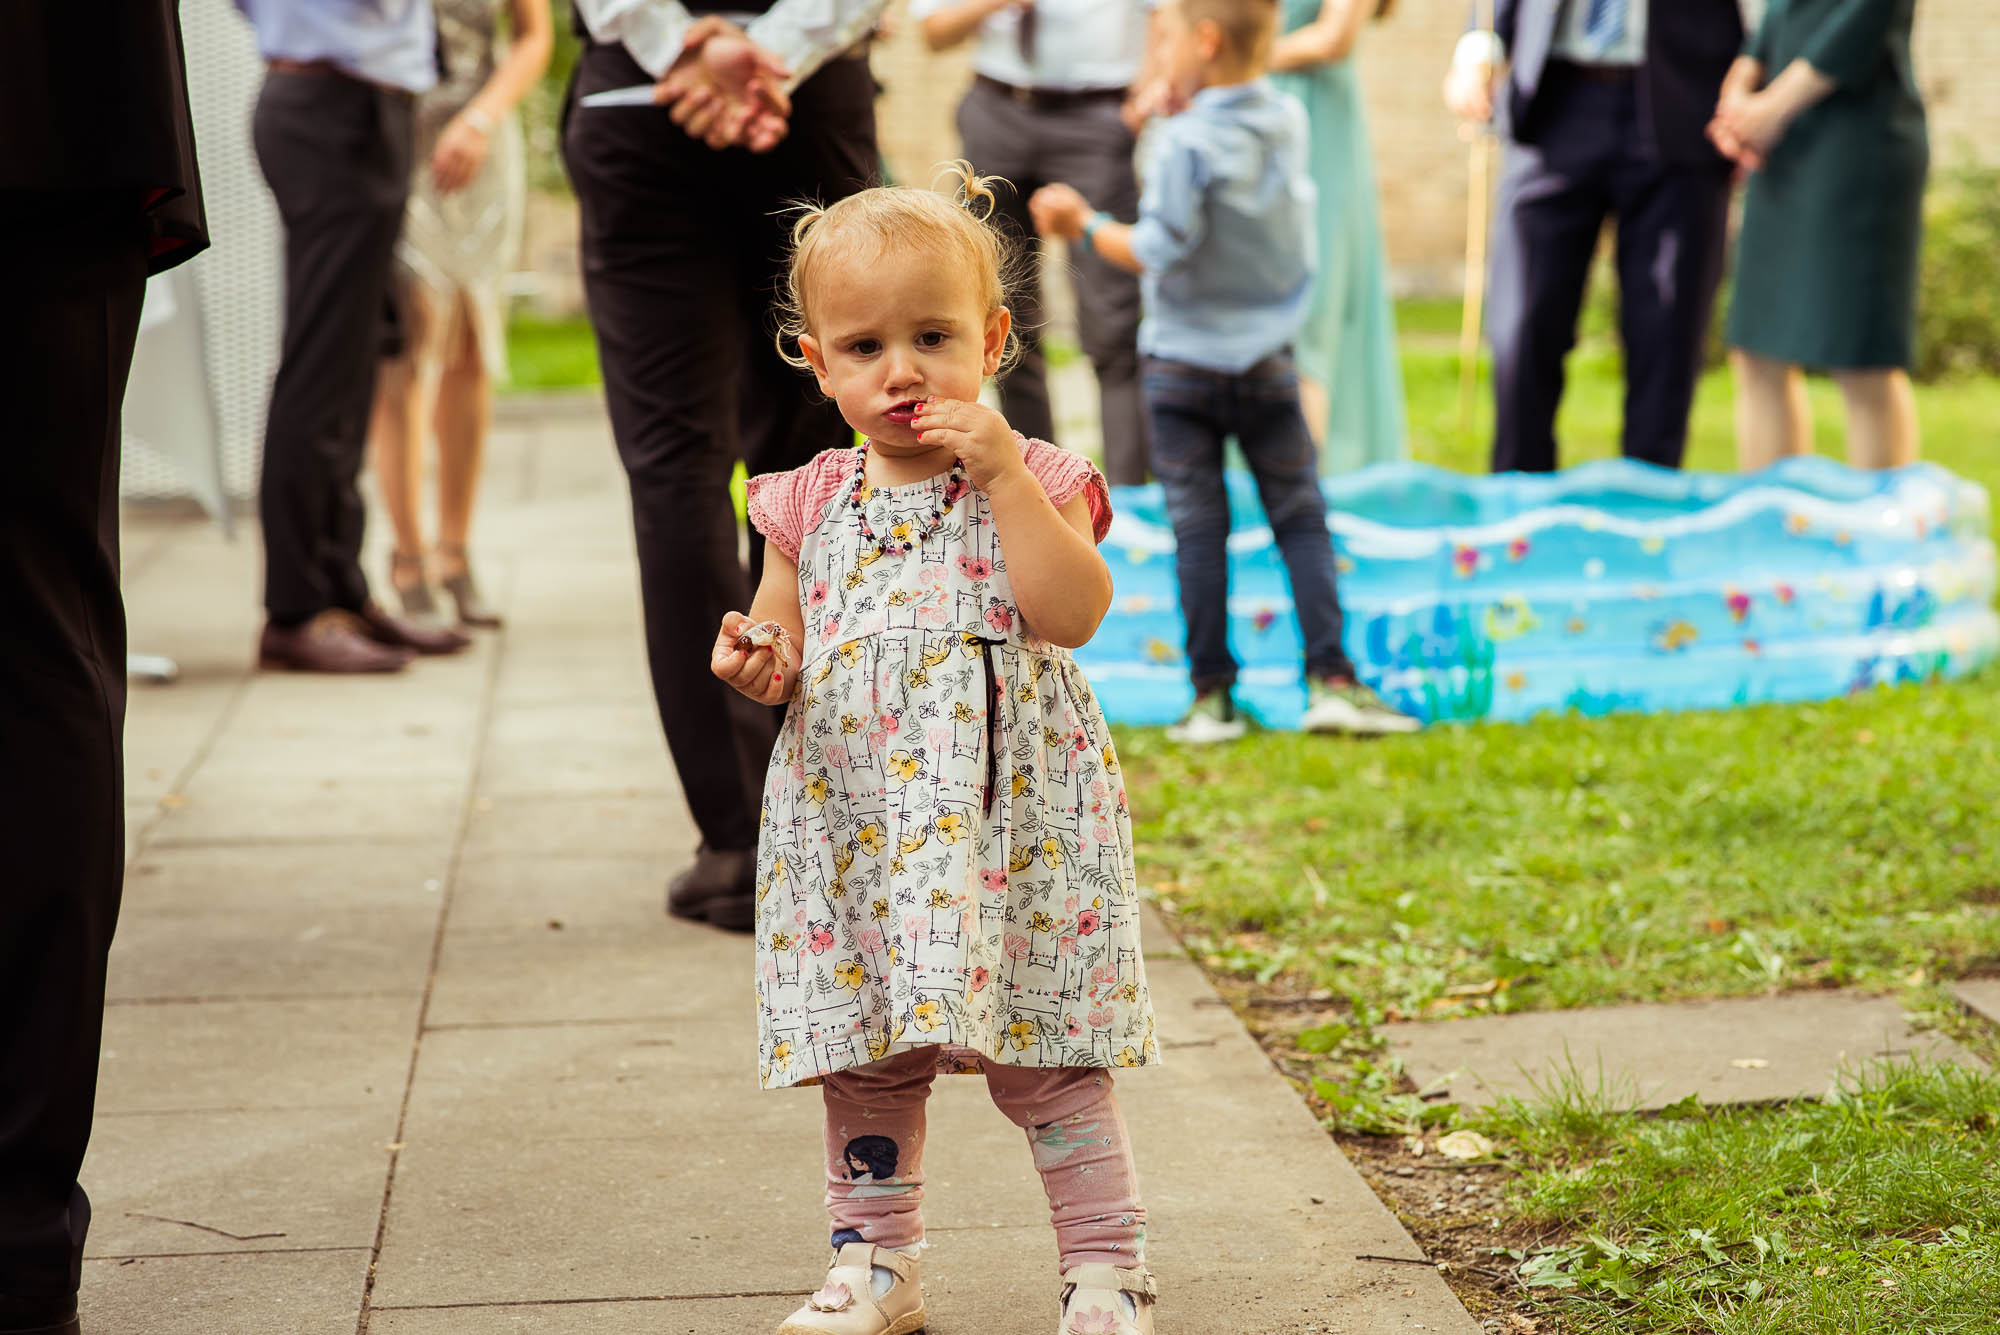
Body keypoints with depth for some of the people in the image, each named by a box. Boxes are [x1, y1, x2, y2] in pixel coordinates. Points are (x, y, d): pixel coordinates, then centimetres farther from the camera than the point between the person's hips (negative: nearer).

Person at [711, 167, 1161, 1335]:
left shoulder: (1034, 481, -2)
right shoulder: (811, 505, 8)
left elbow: (1074, 611, -19)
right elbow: (784, 656, 15)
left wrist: (1001, 469, -21)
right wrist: (755, 663, -9)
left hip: (1009, 820, -4)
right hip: (856, 828, 4)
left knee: (1044, 1057, -1)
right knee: (865, 1056, 9)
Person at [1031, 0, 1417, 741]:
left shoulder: (1187, 141, -16)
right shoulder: (1288, 121, 1)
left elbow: (1158, 251, -18)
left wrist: (1086, 224, -6)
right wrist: (1186, 104, 18)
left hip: (1185, 361, -4)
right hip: (1267, 358, 4)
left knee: (1198, 527, 2)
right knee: (1300, 518, 8)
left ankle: (1212, 694, 4)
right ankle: (1330, 676, 2)